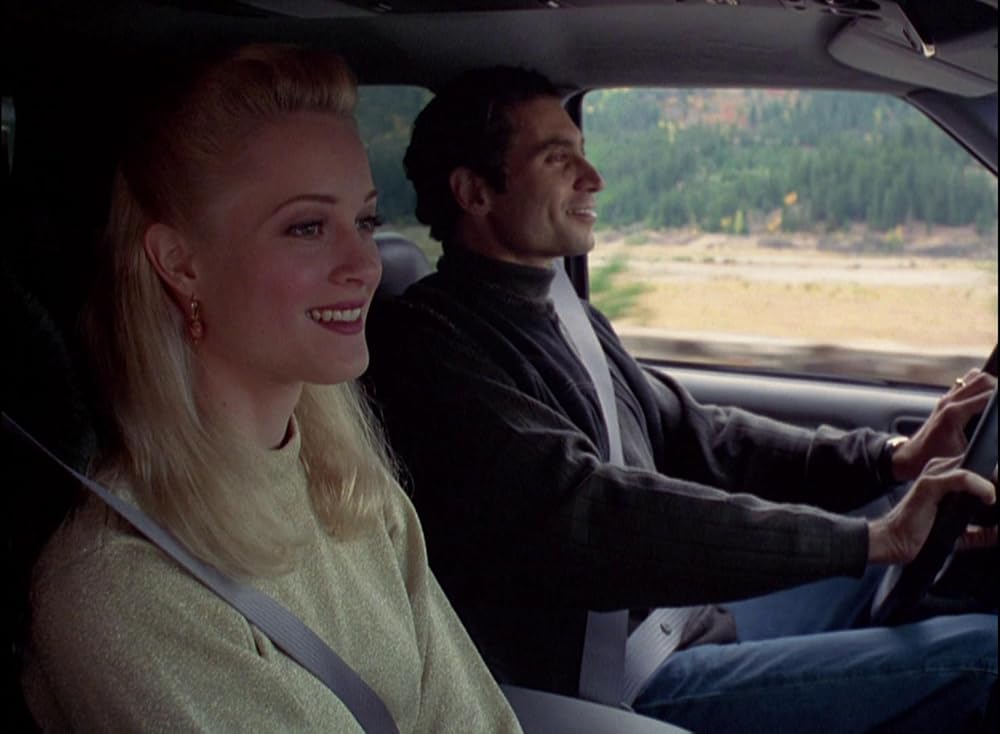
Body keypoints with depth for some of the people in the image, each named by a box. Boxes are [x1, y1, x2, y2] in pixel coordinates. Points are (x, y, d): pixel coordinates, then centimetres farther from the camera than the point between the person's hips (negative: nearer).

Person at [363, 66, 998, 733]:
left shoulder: (566, 318, 14)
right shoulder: (427, 340, -18)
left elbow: (695, 436, 15)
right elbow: (585, 516, -29)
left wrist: (892, 458, 1)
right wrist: (871, 538, -29)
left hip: (697, 614, 10)